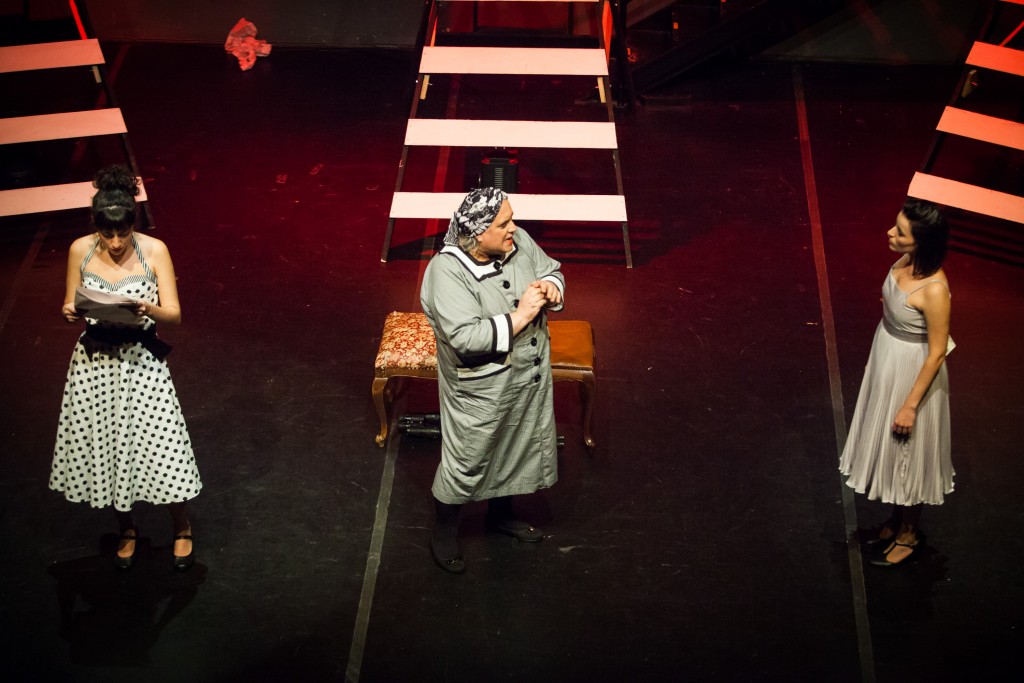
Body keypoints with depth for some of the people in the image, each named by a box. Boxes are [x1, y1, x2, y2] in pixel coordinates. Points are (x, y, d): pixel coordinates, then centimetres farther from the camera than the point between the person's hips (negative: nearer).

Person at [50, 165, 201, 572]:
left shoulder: (154, 250, -11)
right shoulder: (80, 251, -5)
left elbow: (174, 315, -11)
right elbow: (70, 307, 4)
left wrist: (148, 309, -32)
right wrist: (71, 312, -19)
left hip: (141, 362, -2)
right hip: (95, 364, 2)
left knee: (160, 446, 1)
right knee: (104, 446, 12)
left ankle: (182, 528, 26)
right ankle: (127, 530, 35)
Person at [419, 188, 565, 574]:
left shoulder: (519, 242, -9)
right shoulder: (447, 273, -29)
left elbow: (552, 270, 9)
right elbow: (465, 337, -36)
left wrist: (550, 288, -15)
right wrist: (519, 316, -32)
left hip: (529, 376, 7)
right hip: (481, 390, -7)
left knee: (517, 449, 25)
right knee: (466, 463, 10)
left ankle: (501, 515, 51)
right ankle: (443, 536, 34)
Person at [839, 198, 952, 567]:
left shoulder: (934, 289, -33)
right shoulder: (906, 260, -11)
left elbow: (937, 353, -24)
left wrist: (911, 405, -17)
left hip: (911, 373, -8)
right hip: (886, 358, 8)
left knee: (906, 453, 13)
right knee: (886, 445, 24)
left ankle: (908, 534, 37)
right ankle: (896, 518, 46)